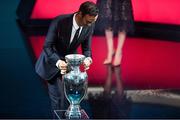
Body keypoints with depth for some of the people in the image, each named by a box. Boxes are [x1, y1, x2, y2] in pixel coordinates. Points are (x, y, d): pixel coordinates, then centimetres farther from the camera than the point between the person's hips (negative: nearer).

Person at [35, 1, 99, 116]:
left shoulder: (90, 25, -18)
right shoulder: (59, 22, -32)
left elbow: (86, 48, -6)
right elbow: (47, 46, -24)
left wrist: (87, 58, -30)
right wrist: (58, 62, -41)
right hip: (53, 60, -4)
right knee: (57, 95, -5)